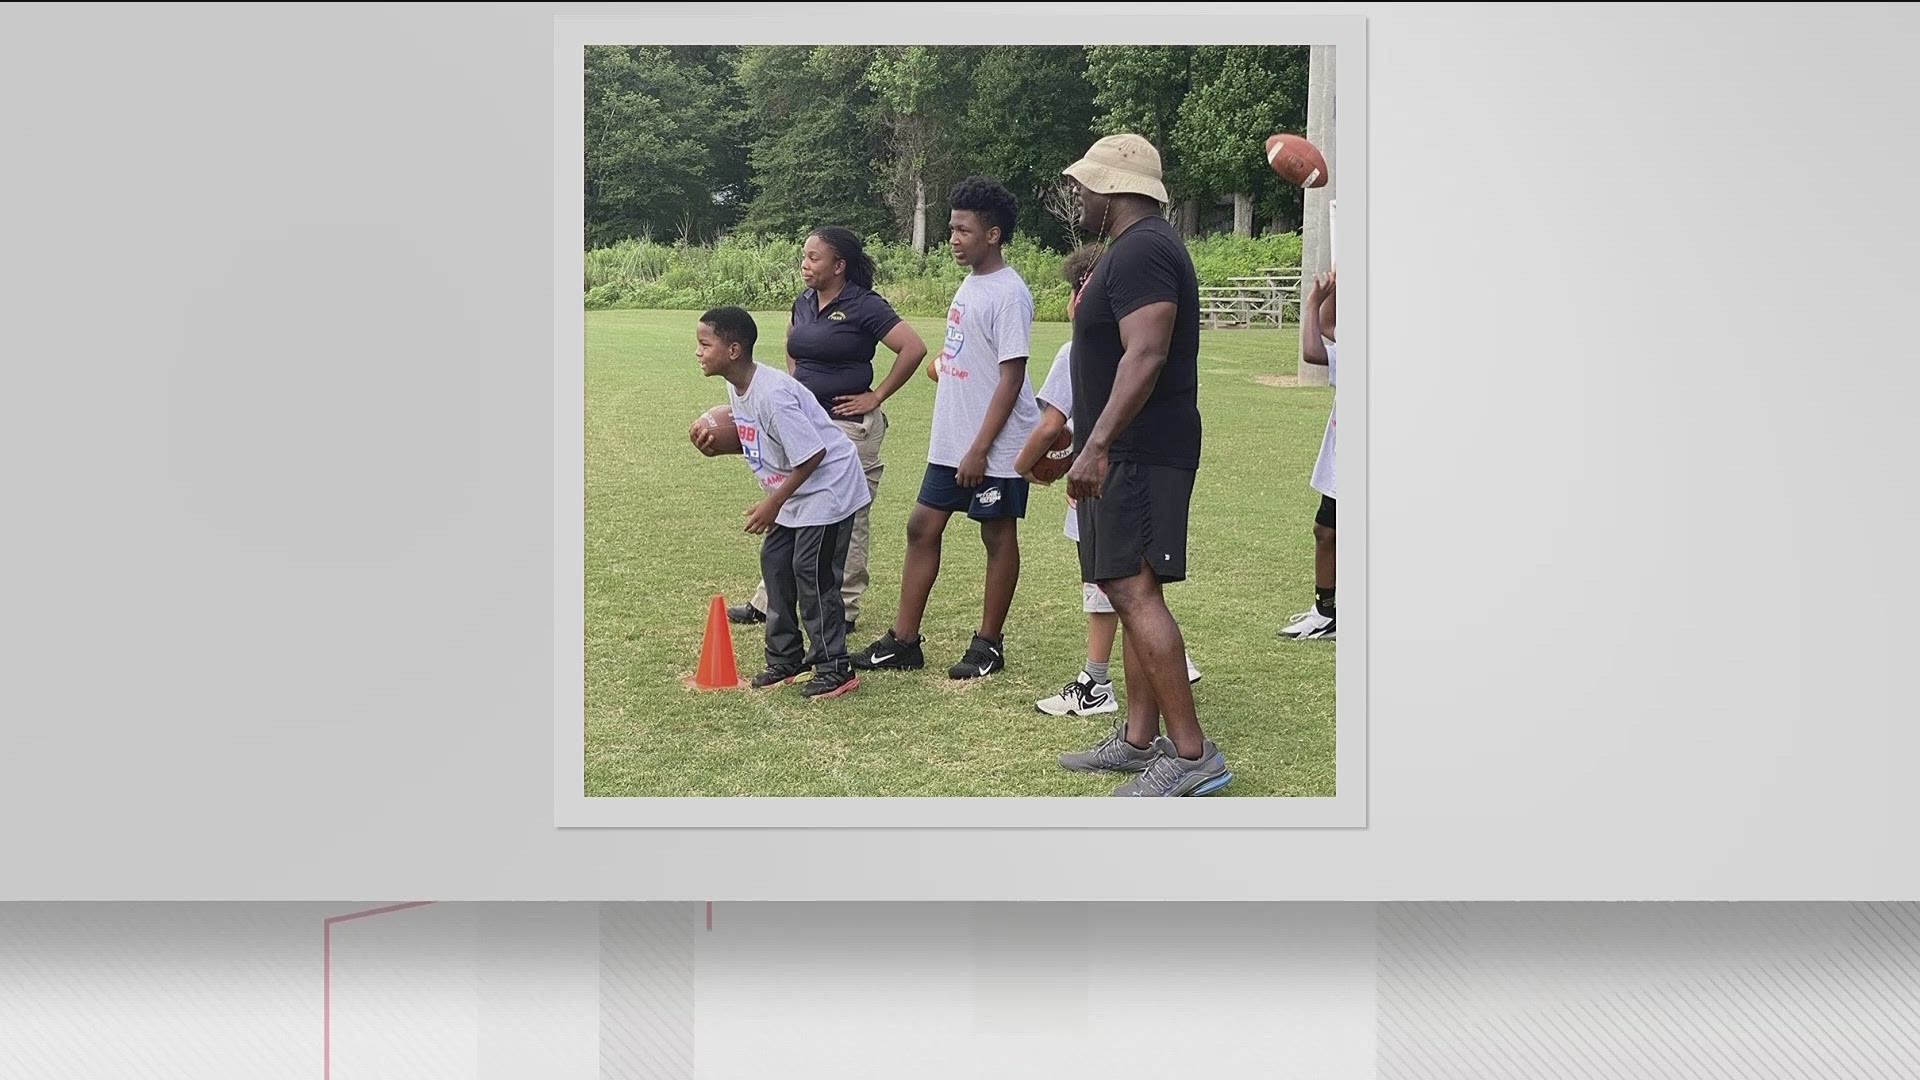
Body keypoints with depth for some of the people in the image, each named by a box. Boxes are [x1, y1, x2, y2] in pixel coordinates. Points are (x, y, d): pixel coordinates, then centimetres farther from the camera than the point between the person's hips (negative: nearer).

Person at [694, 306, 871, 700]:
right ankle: (784, 657, 21)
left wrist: (773, 503, -21)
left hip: (828, 486, -10)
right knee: (774, 561, 11)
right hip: (794, 492, 10)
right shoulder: (737, 388, 2)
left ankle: (834, 669, -1)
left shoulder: (772, 394, -29)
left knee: (812, 571, -10)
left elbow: (812, 454, -27)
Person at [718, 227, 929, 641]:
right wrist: (795, 381, 15)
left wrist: (877, 396, -14)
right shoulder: (804, 302, 8)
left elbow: (914, 348, -19)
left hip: (849, 426, -8)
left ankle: (844, 612, 11)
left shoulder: (865, 306, -14)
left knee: (848, 520, 2)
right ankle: (765, 603, 20)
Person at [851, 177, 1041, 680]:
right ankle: (904, 642, 14)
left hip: (996, 447, -9)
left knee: (998, 534, 4)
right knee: (923, 526, 8)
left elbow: (1011, 378, -19)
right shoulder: (969, 284, 11)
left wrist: (980, 449, -20)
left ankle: (989, 644, 15)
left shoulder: (1008, 293, -16)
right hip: (952, 442, 9)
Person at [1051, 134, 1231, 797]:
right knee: (1133, 593, 12)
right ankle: (1139, 740, 18)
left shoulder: (1141, 251, -15)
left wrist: (1098, 445, -29)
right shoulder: (1139, 247, 20)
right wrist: (1086, 435, 33)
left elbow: (1145, 356, -25)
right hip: (1128, 454, 11)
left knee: (1135, 593, -14)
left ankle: (1191, 754, -14)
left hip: (1137, 455, -11)